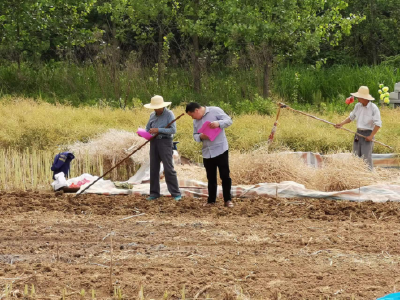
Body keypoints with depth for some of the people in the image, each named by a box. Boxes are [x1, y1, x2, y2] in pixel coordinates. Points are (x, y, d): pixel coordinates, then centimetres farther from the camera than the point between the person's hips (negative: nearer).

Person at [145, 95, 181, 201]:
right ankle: (154, 193, 14)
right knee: (154, 168, 7)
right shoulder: (152, 115, 12)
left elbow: (173, 130, -14)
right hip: (154, 142, 6)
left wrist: (158, 130, -21)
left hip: (165, 141, -6)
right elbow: (148, 129, 18)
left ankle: (176, 194, -7)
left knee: (168, 168, -9)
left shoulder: (169, 114, -6)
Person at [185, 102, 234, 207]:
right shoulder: (196, 121, 12)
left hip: (220, 150, -6)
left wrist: (218, 123, -29)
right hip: (207, 153, 6)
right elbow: (195, 135, 16)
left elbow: (229, 121, -10)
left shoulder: (215, 111, -8)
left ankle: (228, 200, 6)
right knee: (211, 178, 12)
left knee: (225, 175, -3)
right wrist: (200, 136, -8)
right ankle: (211, 200, 21)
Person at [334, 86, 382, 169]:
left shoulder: (374, 108, -11)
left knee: (366, 156, -13)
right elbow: (351, 117, 19)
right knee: (356, 156, 5)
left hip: (368, 134, -6)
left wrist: (371, 136, -16)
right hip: (358, 133, 6)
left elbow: (378, 124, -13)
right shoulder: (358, 106, 6)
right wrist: (341, 124, 6)